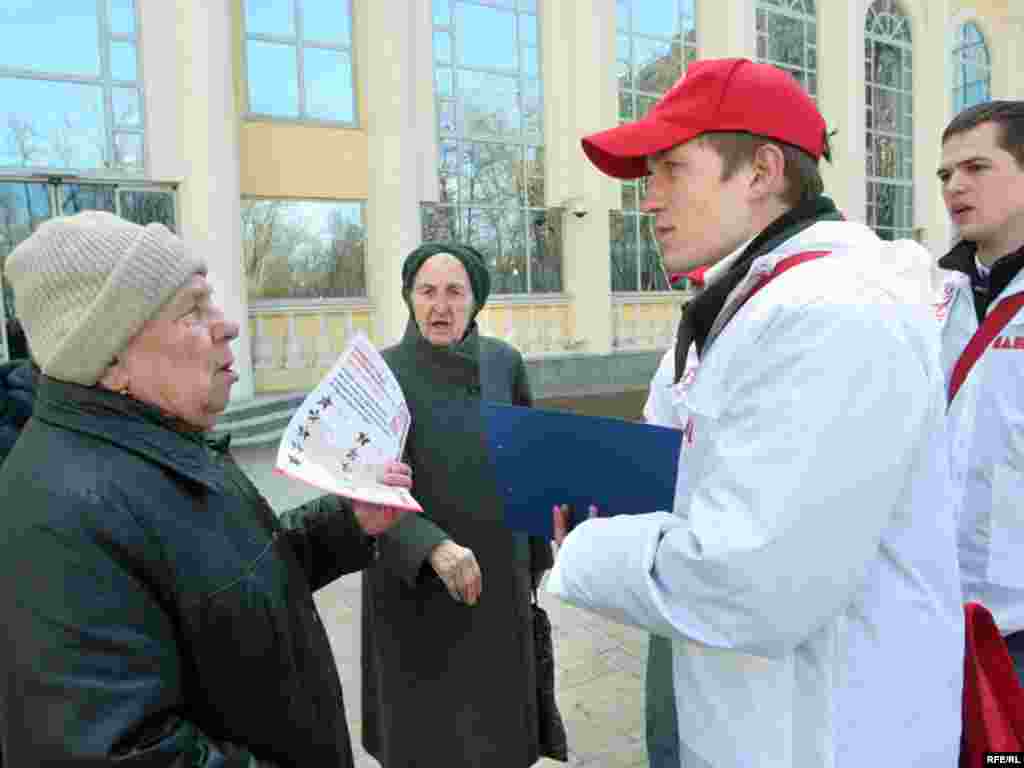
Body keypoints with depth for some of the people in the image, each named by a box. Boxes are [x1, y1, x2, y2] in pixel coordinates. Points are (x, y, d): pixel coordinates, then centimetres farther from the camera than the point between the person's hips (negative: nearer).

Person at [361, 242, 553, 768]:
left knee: (496, 716, 17)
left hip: (499, 572, 3)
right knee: (425, 725, 12)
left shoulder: (503, 362, -2)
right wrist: (434, 547, -36)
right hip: (415, 582, -3)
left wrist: (536, 552, 10)